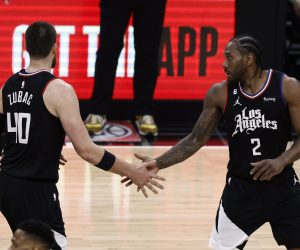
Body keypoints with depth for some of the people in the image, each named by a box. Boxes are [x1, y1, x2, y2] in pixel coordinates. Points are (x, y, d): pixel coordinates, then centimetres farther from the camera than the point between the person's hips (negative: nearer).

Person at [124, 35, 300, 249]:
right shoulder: (220, 93, -3)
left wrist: (282, 160, -25)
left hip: (282, 186, -1)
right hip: (241, 189, 1)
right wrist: (158, 164, -7)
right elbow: (196, 140, 2)